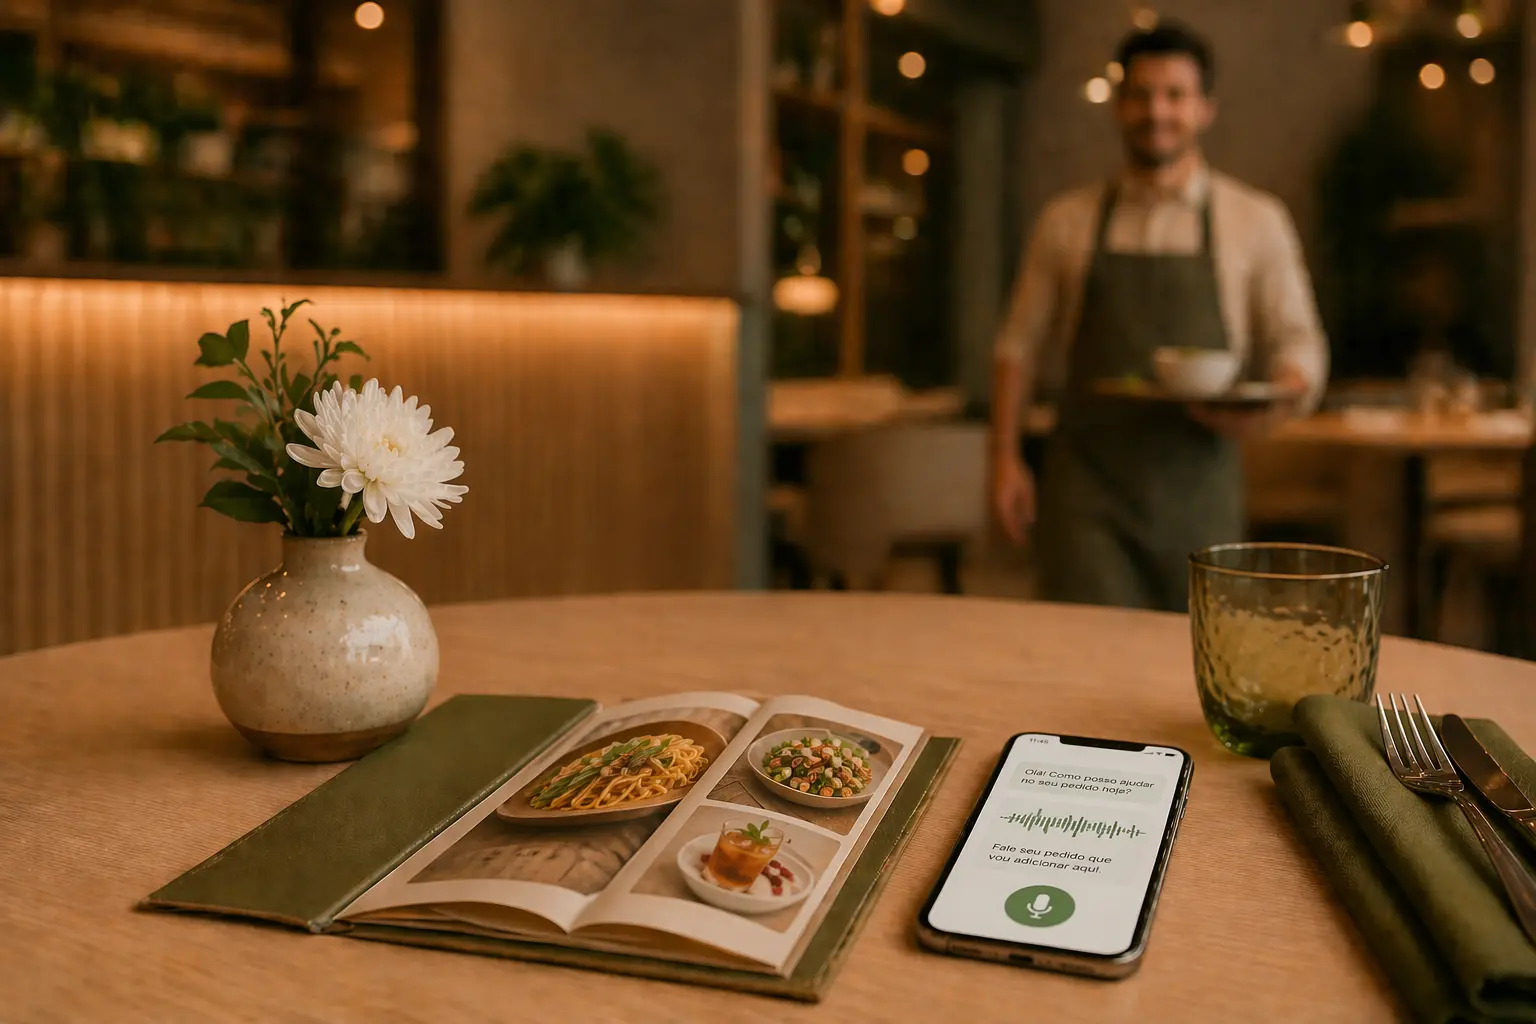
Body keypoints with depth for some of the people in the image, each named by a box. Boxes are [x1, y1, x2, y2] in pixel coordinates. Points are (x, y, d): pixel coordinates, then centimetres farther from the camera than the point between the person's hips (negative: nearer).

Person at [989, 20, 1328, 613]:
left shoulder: (1256, 223, 6)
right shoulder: (1067, 221, 8)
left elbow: (1299, 345, 6)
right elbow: (1021, 344, 10)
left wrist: (1276, 401, -17)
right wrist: (1005, 459, 1)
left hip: (1197, 486, 1)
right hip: (1087, 482, 0)